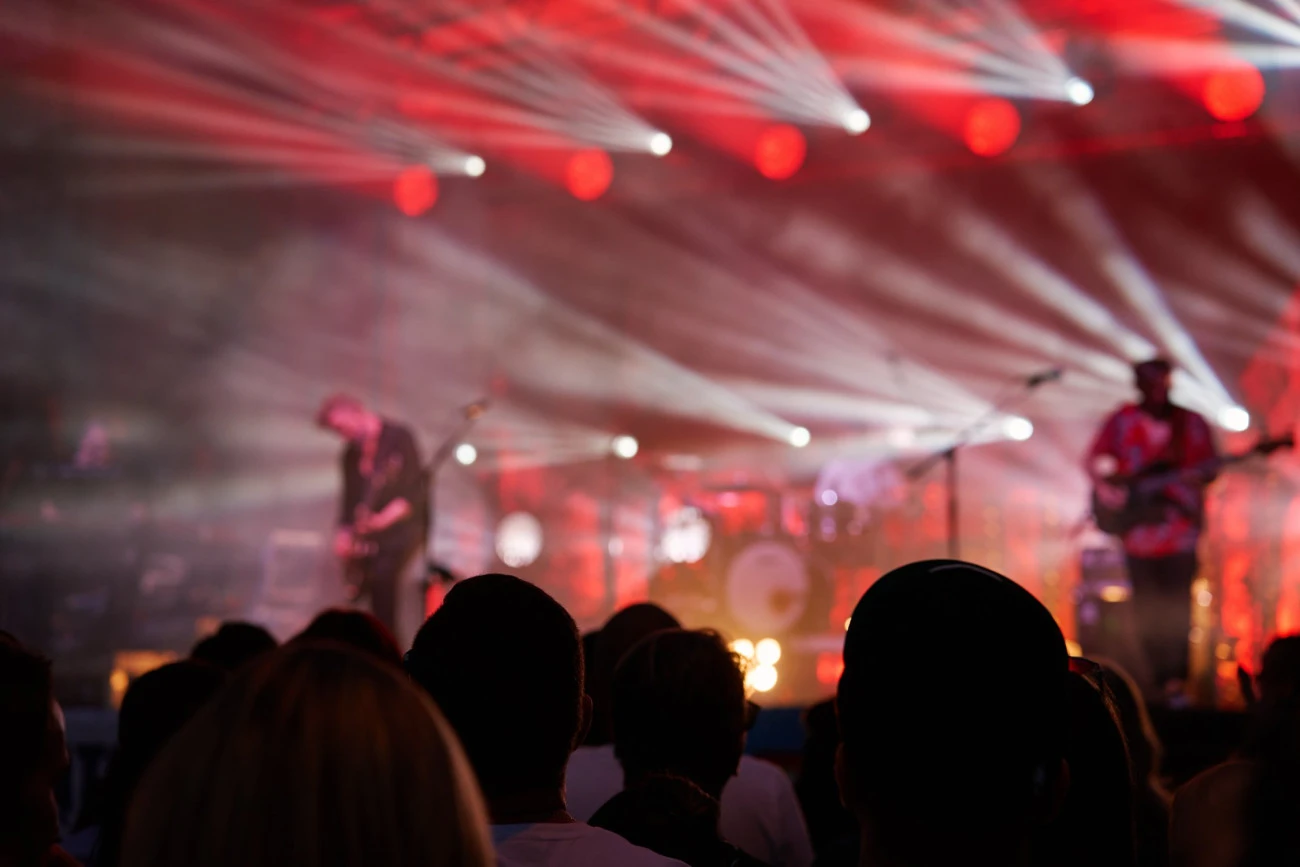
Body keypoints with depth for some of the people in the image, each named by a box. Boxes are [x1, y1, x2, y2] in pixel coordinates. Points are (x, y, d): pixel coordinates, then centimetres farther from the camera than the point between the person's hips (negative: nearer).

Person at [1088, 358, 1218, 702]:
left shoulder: (1192, 424, 4)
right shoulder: (1120, 422, 4)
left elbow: (1209, 467, 6)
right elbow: (1094, 461, 9)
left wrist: (1199, 475, -16)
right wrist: (1107, 490, -7)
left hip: (1180, 528, -1)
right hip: (1139, 528, 1)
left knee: (1177, 607, -7)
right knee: (1147, 607, 3)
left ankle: (1177, 680, -5)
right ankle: (1159, 677, 11)